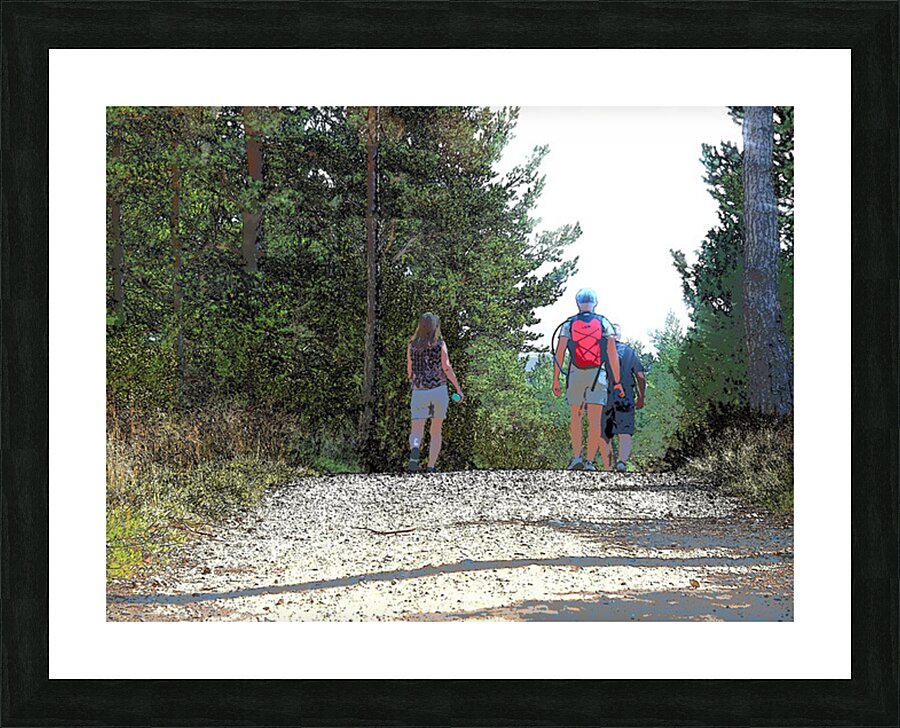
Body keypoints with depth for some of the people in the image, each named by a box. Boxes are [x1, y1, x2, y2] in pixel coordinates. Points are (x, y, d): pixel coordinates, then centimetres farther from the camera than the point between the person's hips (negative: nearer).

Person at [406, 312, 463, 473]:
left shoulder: (412, 345, 8)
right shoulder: (440, 344, 1)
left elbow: (409, 372, 13)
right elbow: (446, 367, -9)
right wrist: (458, 388, -2)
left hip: (419, 392, 1)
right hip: (439, 390, -1)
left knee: (416, 431, -5)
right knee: (436, 431, 13)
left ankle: (414, 449, -40)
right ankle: (431, 468, 6)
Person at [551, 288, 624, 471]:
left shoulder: (568, 324, 4)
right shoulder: (604, 323, 3)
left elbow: (559, 353, -3)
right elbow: (612, 354, -2)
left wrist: (556, 380, 0)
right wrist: (617, 382, 1)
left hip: (575, 374, 1)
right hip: (598, 374, -1)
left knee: (576, 417, 16)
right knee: (595, 421, -2)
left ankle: (576, 457, 7)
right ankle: (590, 462, -6)